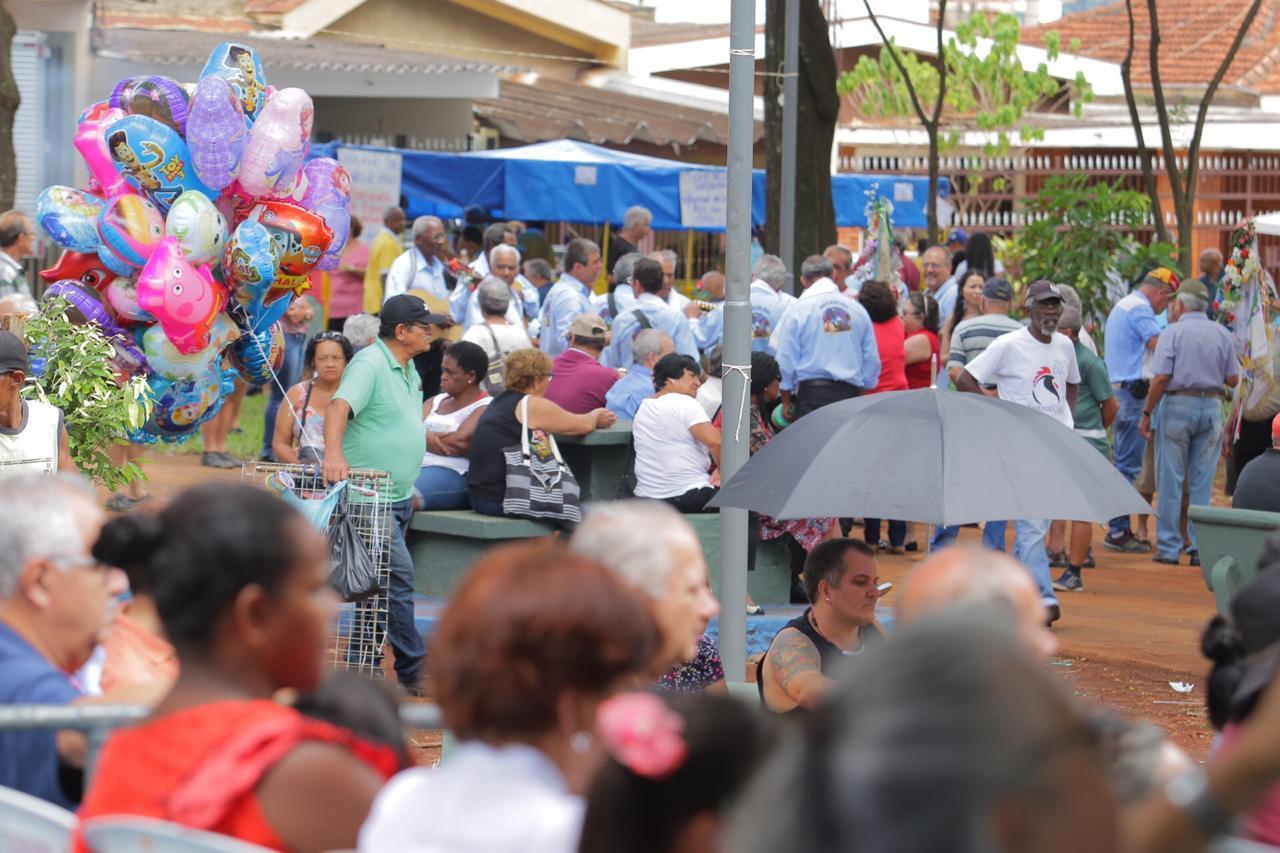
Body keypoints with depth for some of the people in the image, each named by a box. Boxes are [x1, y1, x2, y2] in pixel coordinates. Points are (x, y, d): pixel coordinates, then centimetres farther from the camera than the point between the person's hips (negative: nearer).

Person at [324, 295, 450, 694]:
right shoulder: (370, 364, -14)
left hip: (399, 497, 10)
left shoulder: (408, 369, 15)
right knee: (399, 575, -13)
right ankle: (412, 671, -9)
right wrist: (334, 453, -46)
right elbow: (340, 405, -29)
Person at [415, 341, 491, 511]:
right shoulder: (435, 402, 25)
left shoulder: (485, 409, 1)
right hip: (416, 468, 7)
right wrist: (430, 439, -12)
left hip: (452, 473, -7)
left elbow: (460, 442, -13)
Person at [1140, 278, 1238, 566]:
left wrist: (1146, 413, -5)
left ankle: (1169, 547, 2)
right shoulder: (1222, 334, 6)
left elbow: (1161, 378, -12)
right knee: (1202, 482, 7)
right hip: (1212, 407, 4)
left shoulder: (1174, 332, -6)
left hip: (1178, 404, -4)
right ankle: (1200, 549, 5)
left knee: (1171, 480, 2)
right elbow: (1233, 379, 6)